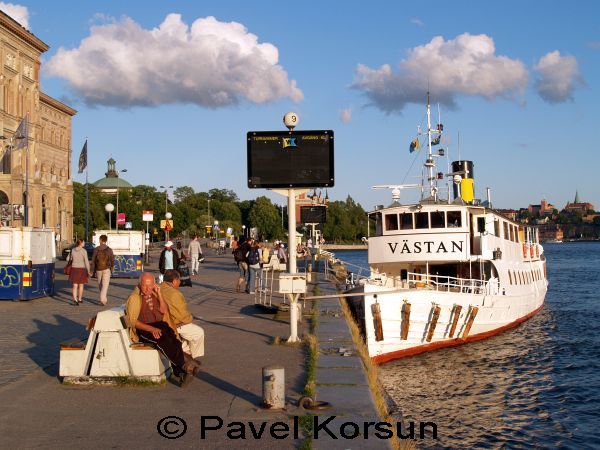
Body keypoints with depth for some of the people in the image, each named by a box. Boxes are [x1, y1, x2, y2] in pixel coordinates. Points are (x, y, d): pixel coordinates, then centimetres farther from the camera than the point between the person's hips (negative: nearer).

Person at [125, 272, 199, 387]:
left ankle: (180, 373, -32)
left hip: (159, 325, 5)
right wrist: (152, 329, -21)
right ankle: (185, 365, -33)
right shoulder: (134, 298, -4)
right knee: (163, 341, -34)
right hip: (143, 330, -5)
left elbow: (163, 311, 6)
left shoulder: (154, 294, 14)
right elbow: (133, 321, -10)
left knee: (175, 340, -26)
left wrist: (159, 294, -4)